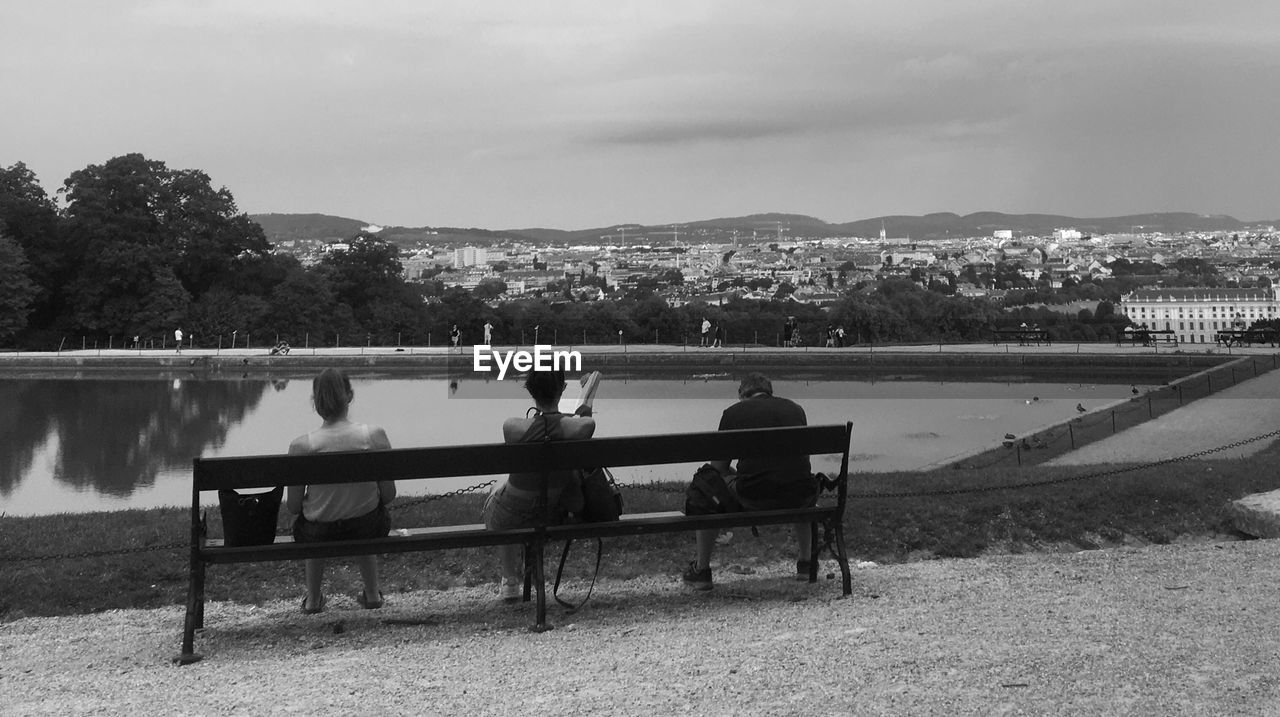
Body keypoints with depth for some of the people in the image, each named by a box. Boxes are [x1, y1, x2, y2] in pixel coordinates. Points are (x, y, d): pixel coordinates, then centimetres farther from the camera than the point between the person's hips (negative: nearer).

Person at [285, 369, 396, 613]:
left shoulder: (301, 446, -20)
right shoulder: (374, 436, -18)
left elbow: (293, 506, -11)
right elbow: (389, 494, -9)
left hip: (319, 536, 0)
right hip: (368, 530, 1)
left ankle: (313, 598, 48)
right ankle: (372, 594, 51)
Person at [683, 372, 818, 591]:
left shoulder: (733, 412, 9)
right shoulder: (796, 409, 19)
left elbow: (718, 467, 13)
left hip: (753, 498, -3)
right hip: (798, 498, 3)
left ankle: (701, 571, 28)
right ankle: (805, 563, 44)